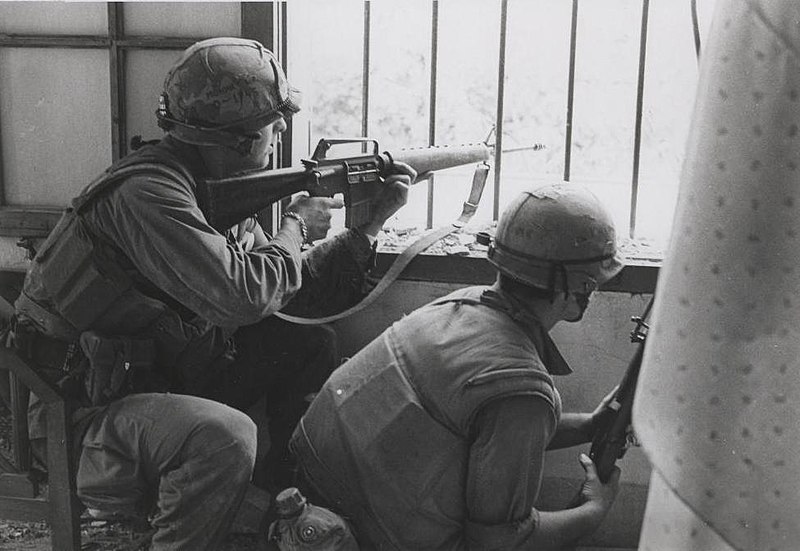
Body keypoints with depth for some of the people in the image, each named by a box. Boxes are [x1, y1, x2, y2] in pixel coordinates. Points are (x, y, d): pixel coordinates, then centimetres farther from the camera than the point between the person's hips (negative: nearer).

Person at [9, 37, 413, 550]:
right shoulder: (147, 191, -23)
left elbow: (297, 290, 11)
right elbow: (240, 294, -32)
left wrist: (371, 223, 4)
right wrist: (295, 228, -14)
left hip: (169, 376, 10)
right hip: (86, 413, -9)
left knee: (311, 343, 11)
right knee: (225, 435, -36)